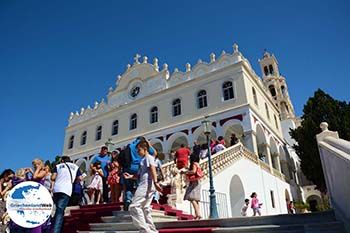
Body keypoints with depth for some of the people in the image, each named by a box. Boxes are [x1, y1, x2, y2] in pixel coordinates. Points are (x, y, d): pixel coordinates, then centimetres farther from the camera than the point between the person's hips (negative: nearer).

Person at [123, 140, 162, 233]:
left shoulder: (148, 157, -5)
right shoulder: (143, 159, 23)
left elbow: (152, 170, -19)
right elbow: (140, 175, 25)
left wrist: (155, 182, -31)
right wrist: (131, 176, 11)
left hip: (146, 185, -10)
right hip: (144, 185, 10)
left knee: (134, 207, -14)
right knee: (145, 208, 14)